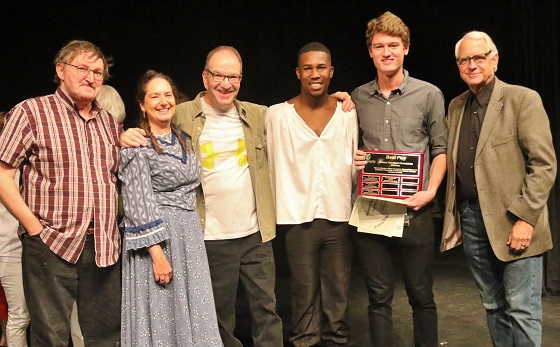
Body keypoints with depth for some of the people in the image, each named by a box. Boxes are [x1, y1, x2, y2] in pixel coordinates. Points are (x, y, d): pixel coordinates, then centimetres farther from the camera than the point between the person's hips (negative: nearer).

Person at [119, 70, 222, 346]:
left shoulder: (182, 139, 12)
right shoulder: (137, 145, -10)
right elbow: (139, 203, -15)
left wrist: (192, 226, 16)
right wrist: (157, 253, -20)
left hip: (190, 233, 7)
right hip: (155, 236, -7)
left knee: (191, 313, 11)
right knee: (161, 315, 2)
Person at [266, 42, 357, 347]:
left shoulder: (347, 113, 5)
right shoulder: (277, 115, 0)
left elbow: (354, 164, 9)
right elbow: (274, 167, 4)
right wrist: (284, 208, 4)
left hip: (339, 217, 2)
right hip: (298, 219, -1)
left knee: (338, 293, 9)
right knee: (304, 293, 6)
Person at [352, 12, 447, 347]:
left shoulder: (429, 95, 1)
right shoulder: (357, 98, 8)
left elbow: (440, 149, 2)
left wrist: (431, 190, -11)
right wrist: (352, 160, -2)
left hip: (414, 209, -2)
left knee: (421, 294, 9)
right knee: (379, 296, 10)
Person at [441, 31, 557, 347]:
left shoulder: (523, 99, -6)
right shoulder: (457, 106, 13)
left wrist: (525, 218, -17)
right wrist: (453, 215, 9)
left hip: (514, 223, -5)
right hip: (470, 220, 6)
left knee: (521, 309, -1)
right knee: (494, 306, 14)